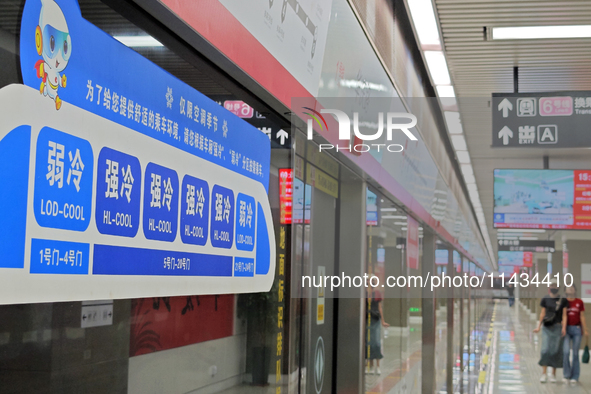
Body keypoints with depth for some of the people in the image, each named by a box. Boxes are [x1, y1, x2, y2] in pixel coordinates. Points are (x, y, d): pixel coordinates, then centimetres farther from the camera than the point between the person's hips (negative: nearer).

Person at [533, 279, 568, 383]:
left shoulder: (563, 300, 2)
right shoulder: (545, 299, 5)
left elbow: (564, 315, 2)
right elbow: (542, 314, 10)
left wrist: (564, 327, -8)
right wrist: (539, 326, 6)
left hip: (557, 328, 0)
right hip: (546, 327, 0)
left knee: (556, 350, 2)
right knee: (545, 350, -6)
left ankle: (553, 375, 12)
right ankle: (544, 374, -2)